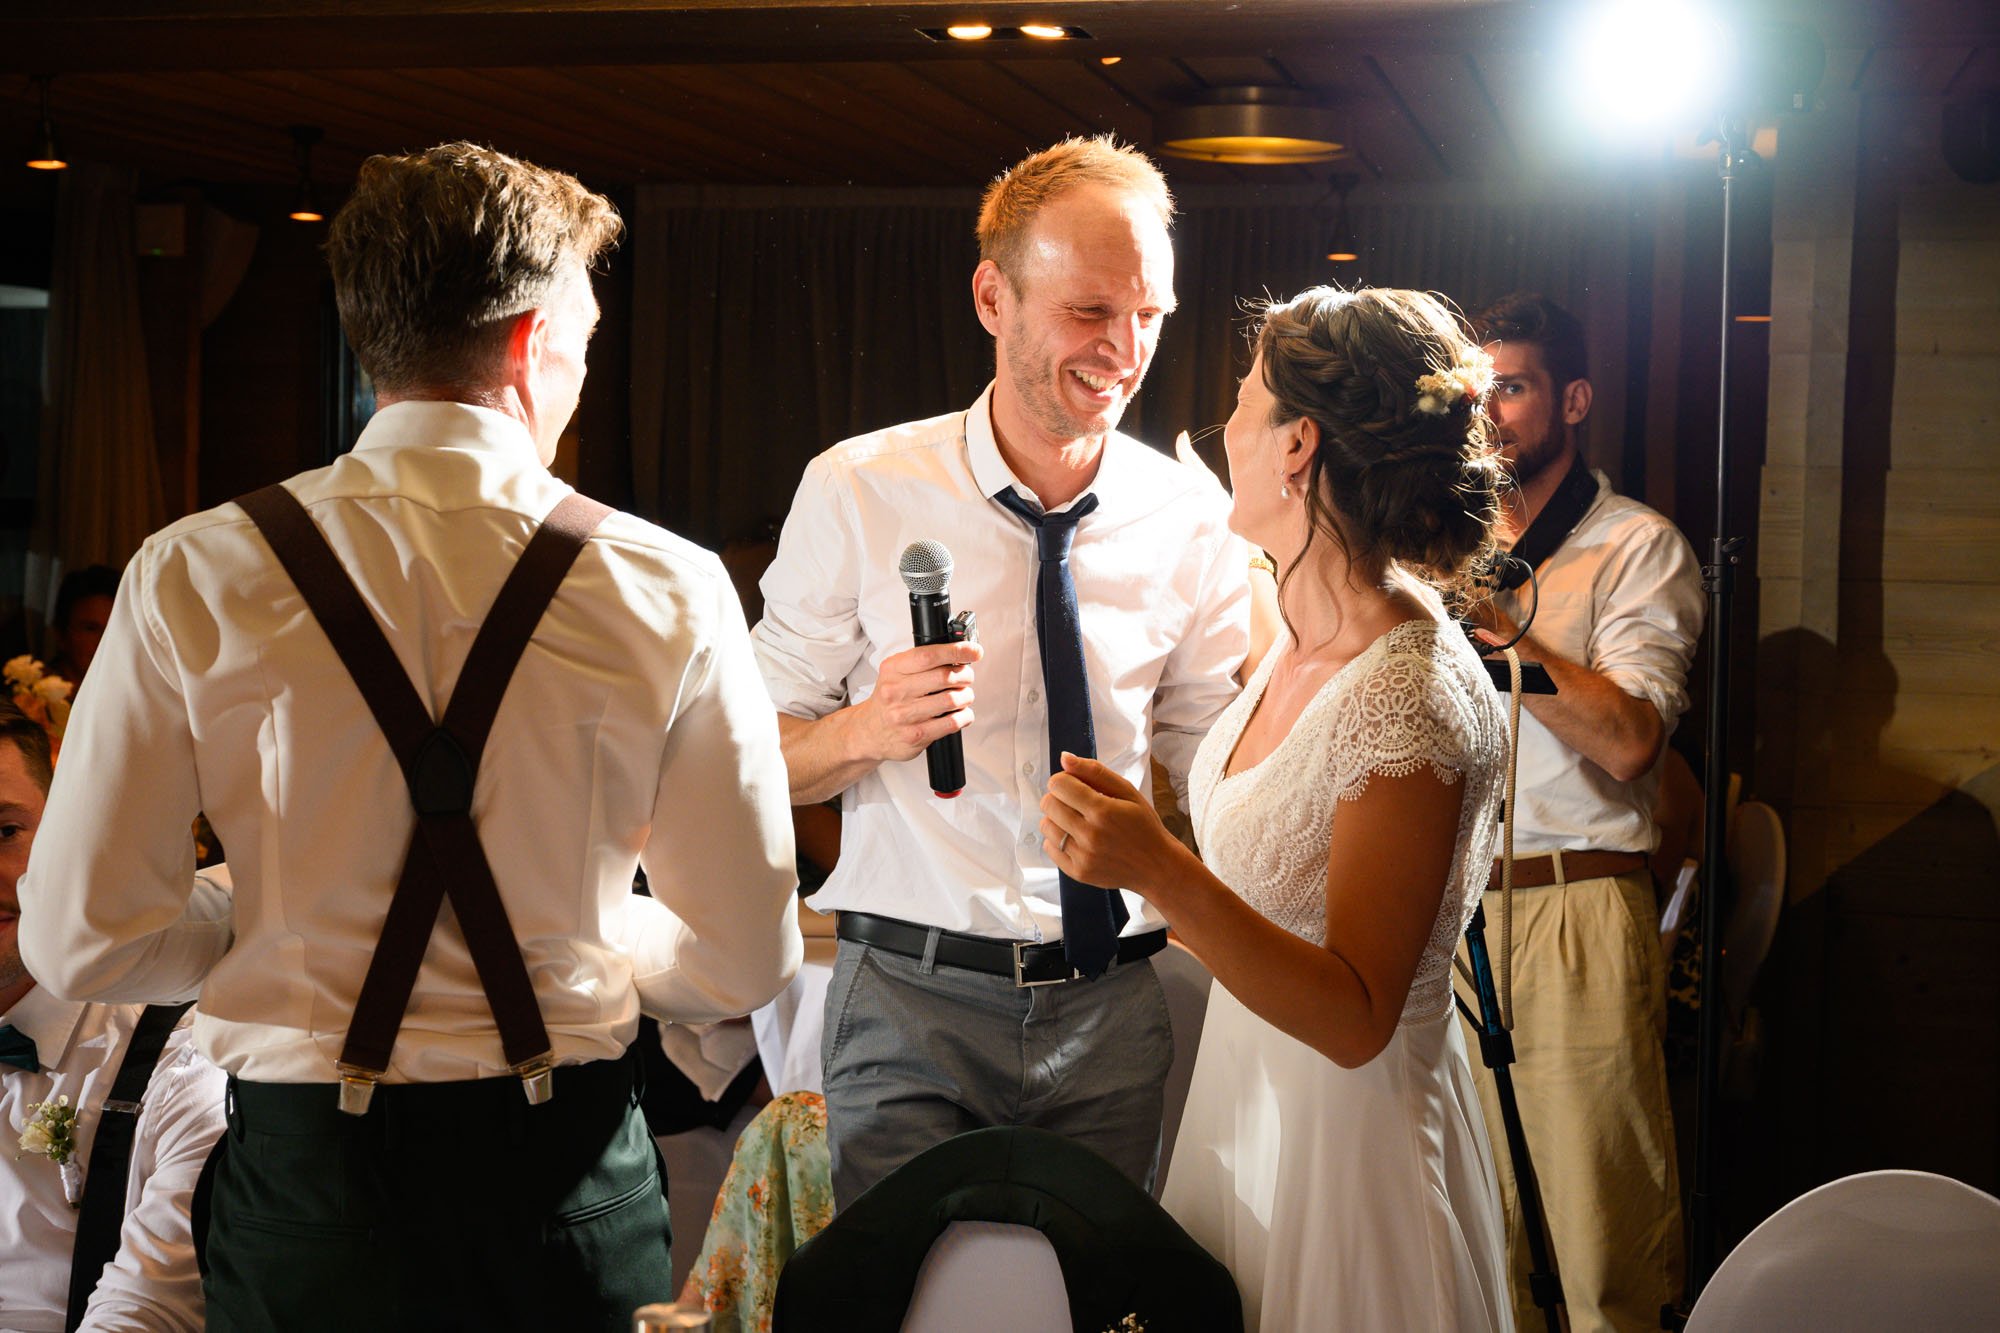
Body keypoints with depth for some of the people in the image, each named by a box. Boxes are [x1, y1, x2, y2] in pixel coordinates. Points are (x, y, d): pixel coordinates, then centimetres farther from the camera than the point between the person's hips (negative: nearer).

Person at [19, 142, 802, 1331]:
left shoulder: (193, 578, -7)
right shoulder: (667, 588, -8)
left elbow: (84, 942, -4)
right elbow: (748, 959, -3)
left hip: (303, 1167, 0)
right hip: (564, 1177, 0)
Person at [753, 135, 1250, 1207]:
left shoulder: (1190, 519, 2)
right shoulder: (857, 493, -4)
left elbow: (1203, 777, 8)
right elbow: (762, 757, -2)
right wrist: (863, 729, -21)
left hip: (1115, 1008, 2)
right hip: (913, 995, -2)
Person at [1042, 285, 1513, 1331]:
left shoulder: (1412, 698, -27)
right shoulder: (1305, 634, 0)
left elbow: (1354, 1023, -26)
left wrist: (1161, 872, -36)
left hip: (1348, 1151, -8)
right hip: (1248, 1103, 8)